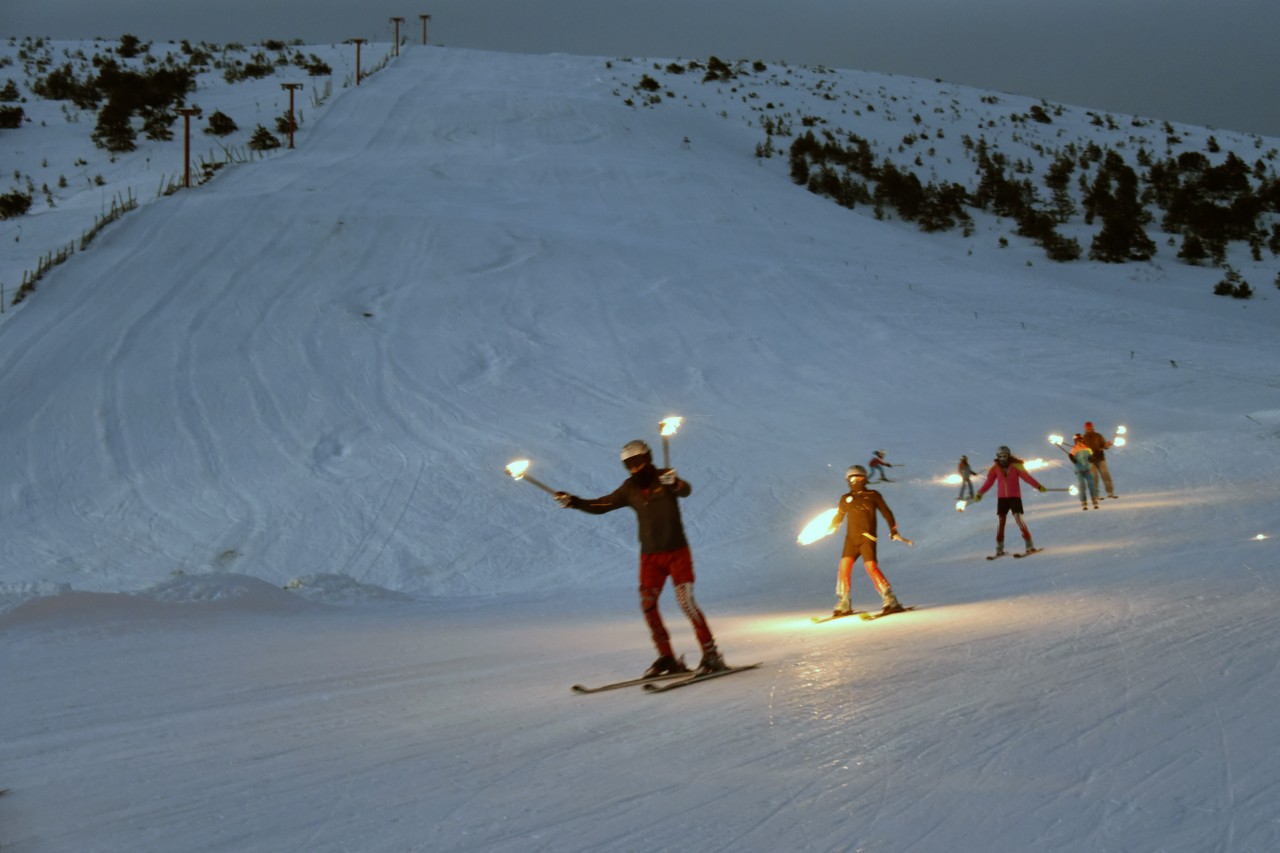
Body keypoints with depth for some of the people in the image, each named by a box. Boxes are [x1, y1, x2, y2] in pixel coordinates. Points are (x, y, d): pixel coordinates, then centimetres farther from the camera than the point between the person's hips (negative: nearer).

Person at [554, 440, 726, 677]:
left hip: (677, 552, -5)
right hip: (650, 555, 5)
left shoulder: (665, 478, -8)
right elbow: (601, 506, 6)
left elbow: (686, 491, -27)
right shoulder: (630, 488, 4)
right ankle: (667, 658, 6)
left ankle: (711, 654, -7)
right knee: (648, 605, -3)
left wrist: (674, 483, -49)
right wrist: (572, 502, -7)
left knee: (685, 601, -14)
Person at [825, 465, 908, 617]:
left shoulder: (873, 495, 8)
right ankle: (844, 604, -2)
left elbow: (886, 513, 10)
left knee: (871, 567, -17)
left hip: (867, 538, -3)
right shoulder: (846, 498, 15)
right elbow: (838, 517, 24)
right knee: (845, 566, -11)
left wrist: (893, 531, 3)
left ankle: (890, 601, -14)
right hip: (851, 538, 3)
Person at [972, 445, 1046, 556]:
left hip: (1015, 497, -3)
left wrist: (1038, 486, -22)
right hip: (1002, 498, 3)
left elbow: (1027, 477, -12)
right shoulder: (995, 468, 0)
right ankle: (999, 548, 7)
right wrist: (980, 493, 7)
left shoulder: (1015, 466, -8)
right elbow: (989, 482, 8)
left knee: (1018, 519, -14)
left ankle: (1029, 545, -8)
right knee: (1001, 521, 1)